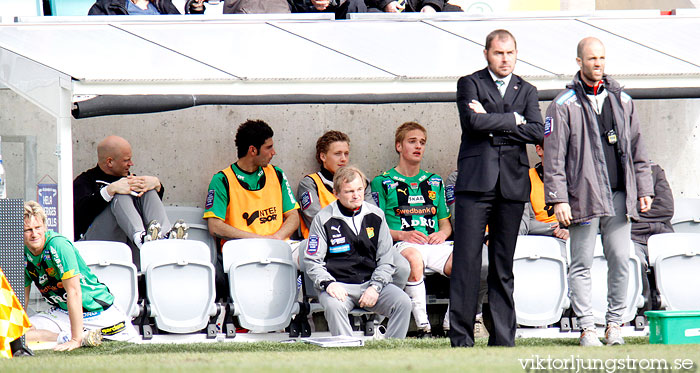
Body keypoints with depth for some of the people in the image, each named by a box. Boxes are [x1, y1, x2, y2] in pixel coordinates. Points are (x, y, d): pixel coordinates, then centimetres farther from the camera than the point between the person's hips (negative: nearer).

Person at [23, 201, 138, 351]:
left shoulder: (58, 245, -26)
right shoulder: (22, 254, -6)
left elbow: (74, 291, -29)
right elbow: (22, 297, 5)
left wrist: (75, 339, -32)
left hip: (95, 309, -3)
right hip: (61, 312, 3)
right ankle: (85, 337, -14)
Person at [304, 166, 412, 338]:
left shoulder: (376, 216, 9)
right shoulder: (323, 219, 1)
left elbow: (386, 260, 10)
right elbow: (312, 261, 1)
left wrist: (375, 287, -6)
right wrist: (328, 283, -17)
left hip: (372, 282, 3)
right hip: (339, 284, -3)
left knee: (403, 303, -22)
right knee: (334, 306, -36)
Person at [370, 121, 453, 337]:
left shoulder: (434, 182, 28)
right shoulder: (382, 183, 13)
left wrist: (442, 233, 4)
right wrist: (401, 235, -11)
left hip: (435, 244, 4)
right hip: (402, 245, -4)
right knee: (413, 257, -43)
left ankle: (452, 323, -13)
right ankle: (422, 325, -36)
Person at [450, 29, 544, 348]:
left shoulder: (526, 91, 17)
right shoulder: (470, 84, 7)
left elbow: (537, 132, 1)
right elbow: (474, 121, -11)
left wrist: (494, 125, -6)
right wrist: (513, 119, -3)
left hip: (512, 184, 3)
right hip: (475, 181, -3)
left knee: (504, 266, 5)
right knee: (466, 262, -7)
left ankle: (502, 339, 7)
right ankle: (461, 338, -4)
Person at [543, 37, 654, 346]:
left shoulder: (621, 100, 13)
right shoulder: (564, 105, -1)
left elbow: (637, 149, 18)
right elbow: (554, 156, -4)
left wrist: (644, 189, 13)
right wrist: (558, 199, -10)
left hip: (618, 195, 3)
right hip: (584, 194, -3)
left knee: (620, 260, 1)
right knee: (582, 264, -1)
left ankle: (614, 323, 10)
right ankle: (587, 327, 4)